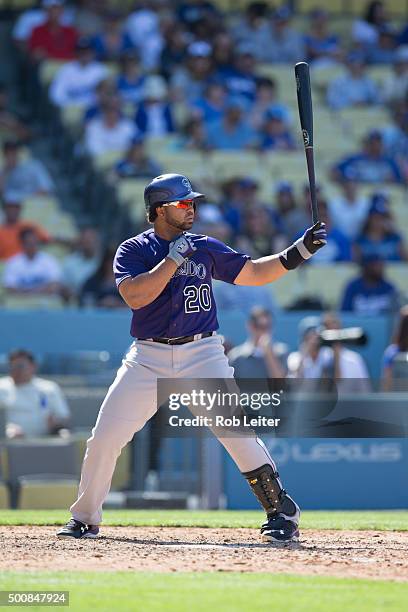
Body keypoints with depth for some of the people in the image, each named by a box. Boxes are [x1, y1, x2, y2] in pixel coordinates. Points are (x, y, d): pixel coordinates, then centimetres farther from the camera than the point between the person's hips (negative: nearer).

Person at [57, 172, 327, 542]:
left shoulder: (205, 248, 9)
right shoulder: (133, 251, 0)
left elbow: (255, 273, 13)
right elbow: (134, 296, -17)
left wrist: (299, 252, 1)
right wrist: (174, 258, -20)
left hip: (203, 354, 0)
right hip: (148, 357, 0)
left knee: (235, 430, -14)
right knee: (106, 436, -3)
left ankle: (283, 511, -8)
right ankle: (85, 519, 15)